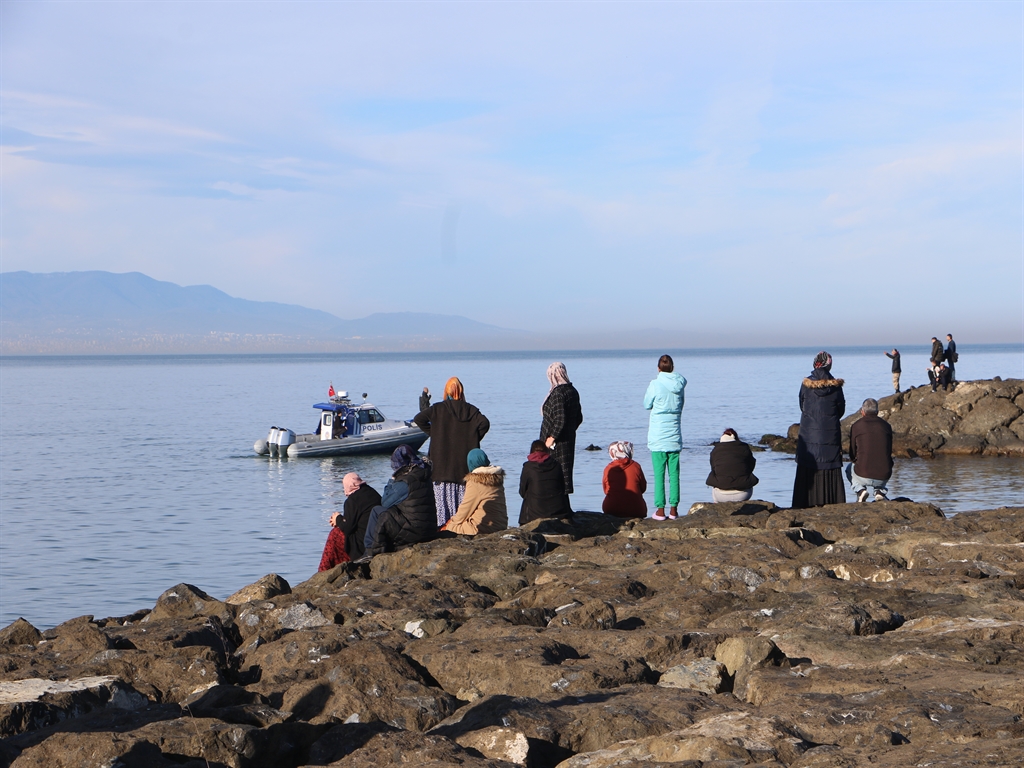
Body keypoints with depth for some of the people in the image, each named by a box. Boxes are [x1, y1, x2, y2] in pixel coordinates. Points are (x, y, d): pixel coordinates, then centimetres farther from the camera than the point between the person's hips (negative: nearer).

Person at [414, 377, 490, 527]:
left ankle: (444, 525, -6)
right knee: (463, 494, 6)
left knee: (444, 495, 0)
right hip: (464, 463, 2)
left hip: (443, 462, -2)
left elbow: (419, 419, -8)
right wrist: (472, 440, 2)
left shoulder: (438, 409, 0)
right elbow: (484, 423, -9)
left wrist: (433, 433, 2)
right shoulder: (470, 410, 4)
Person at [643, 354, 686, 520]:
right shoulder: (679, 385, 1)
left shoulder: (655, 385, -11)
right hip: (675, 437, 3)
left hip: (658, 437, -3)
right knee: (674, 474, 7)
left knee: (659, 474, 0)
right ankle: (673, 509, 6)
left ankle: (660, 510, -1)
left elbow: (647, 405, 3)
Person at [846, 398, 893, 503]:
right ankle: (879, 491, 12)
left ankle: (860, 490, 7)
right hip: (884, 477, 2)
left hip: (863, 477, -2)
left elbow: (852, 455, 9)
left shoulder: (857, 425, 0)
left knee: (849, 467, 33)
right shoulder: (886, 425, 8)